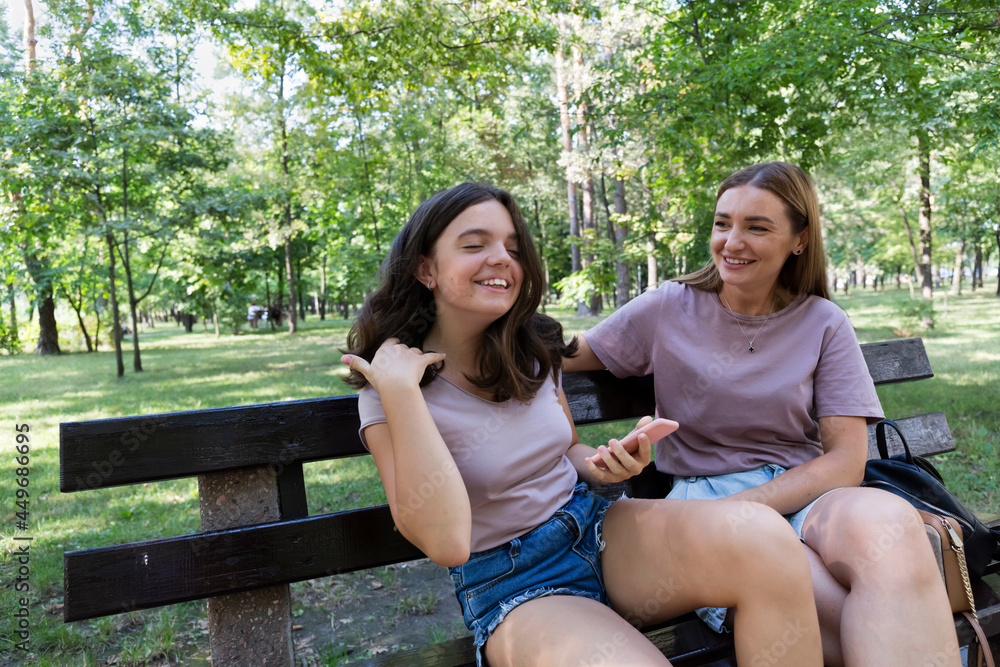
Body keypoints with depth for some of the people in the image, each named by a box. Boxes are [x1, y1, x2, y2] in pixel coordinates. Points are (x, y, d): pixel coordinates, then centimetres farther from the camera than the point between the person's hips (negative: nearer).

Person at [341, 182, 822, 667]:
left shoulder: (531, 351, 4)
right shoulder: (386, 393, -12)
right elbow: (447, 543, -24)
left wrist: (601, 466, -4)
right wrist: (400, 390, -27)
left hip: (594, 526, 5)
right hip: (509, 584, -4)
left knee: (764, 536, -24)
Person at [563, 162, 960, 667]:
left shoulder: (823, 323, 7)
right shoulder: (670, 308, 6)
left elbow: (846, 459, 0)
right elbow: (573, 354, 15)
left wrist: (741, 506, -15)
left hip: (803, 493, 3)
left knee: (885, 523, -36)